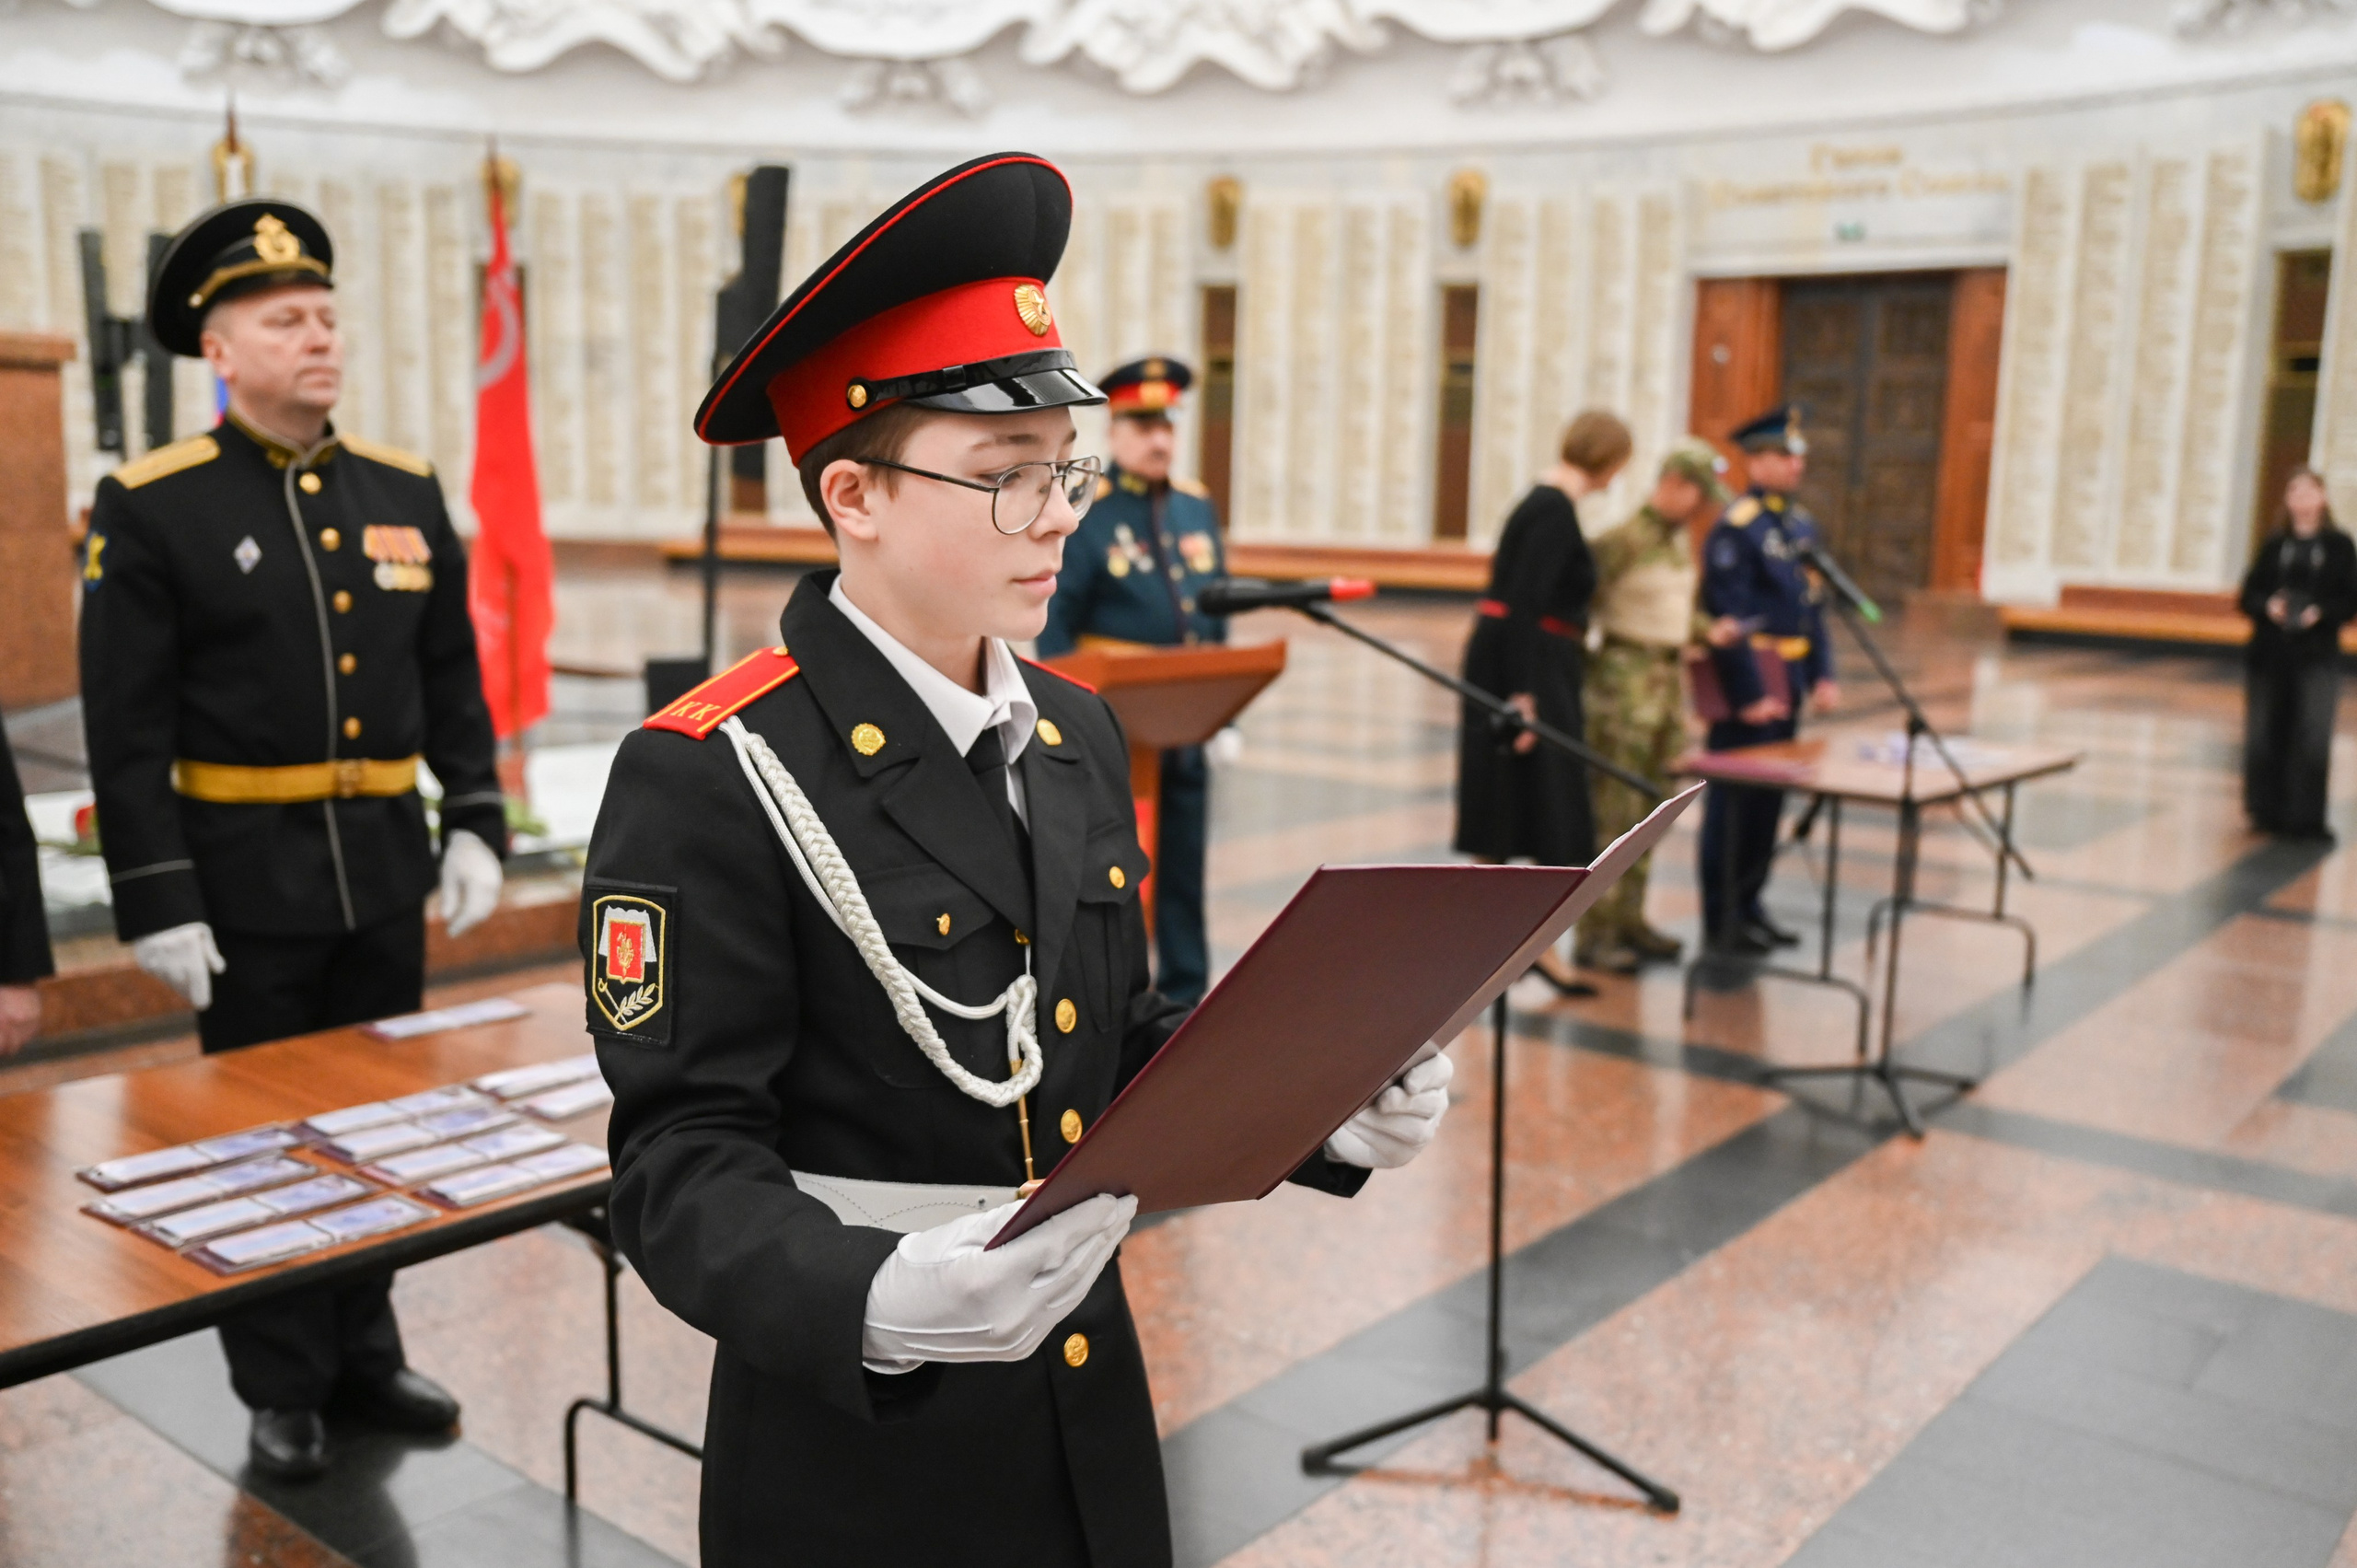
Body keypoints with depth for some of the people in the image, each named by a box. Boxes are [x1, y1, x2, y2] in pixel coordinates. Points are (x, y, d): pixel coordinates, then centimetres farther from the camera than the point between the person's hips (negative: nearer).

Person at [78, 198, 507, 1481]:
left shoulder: (405, 491, 6)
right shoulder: (150, 508, -7)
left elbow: (452, 679, 11)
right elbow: (126, 728, -9)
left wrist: (475, 821, 3)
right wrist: (156, 901, -12)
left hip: (385, 865, 4)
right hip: (246, 879, -4)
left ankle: (366, 1349, 30)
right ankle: (282, 1388, 23)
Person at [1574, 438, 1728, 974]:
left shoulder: (1681, 540, 12)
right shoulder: (1625, 539, -14)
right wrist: (1582, 672, -15)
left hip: (1669, 682, 9)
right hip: (1625, 682, -9)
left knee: (1650, 812, 13)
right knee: (1613, 813, -5)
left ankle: (1629, 920, 23)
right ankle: (1595, 934, 2)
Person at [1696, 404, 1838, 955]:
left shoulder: (1802, 525, 13)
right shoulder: (1735, 527, -13)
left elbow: (1814, 608, 17)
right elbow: (1728, 618, -18)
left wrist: (1822, 676, 8)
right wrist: (1749, 694, -19)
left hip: (1788, 681, 8)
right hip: (1749, 680, -8)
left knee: (1770, 798, 13)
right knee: (1736, 800, -1)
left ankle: (1749, 905, 24)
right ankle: (1723, 919, 8)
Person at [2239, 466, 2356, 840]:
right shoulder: (2274, 544, 10)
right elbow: (2249, 594, 7)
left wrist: (2320, 612, -16)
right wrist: (2268, 606, -13)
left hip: (2317, 657, -2)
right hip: (2271, 652, 2)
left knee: (2312, 736, -10)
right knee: (2265, 734, 2)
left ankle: (2306, 816, -5)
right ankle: (2267, 811, 14)